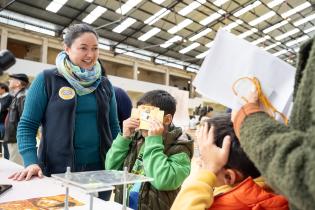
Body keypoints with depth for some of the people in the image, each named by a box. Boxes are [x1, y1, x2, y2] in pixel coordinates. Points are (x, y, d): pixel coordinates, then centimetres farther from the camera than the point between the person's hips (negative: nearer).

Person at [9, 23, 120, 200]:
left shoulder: (105, 84, 6)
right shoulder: (47, 80, -4)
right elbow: (27, 125, -3)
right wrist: (31, 162, -15)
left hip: (101, 169, 3)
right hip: (58, 171, -3)